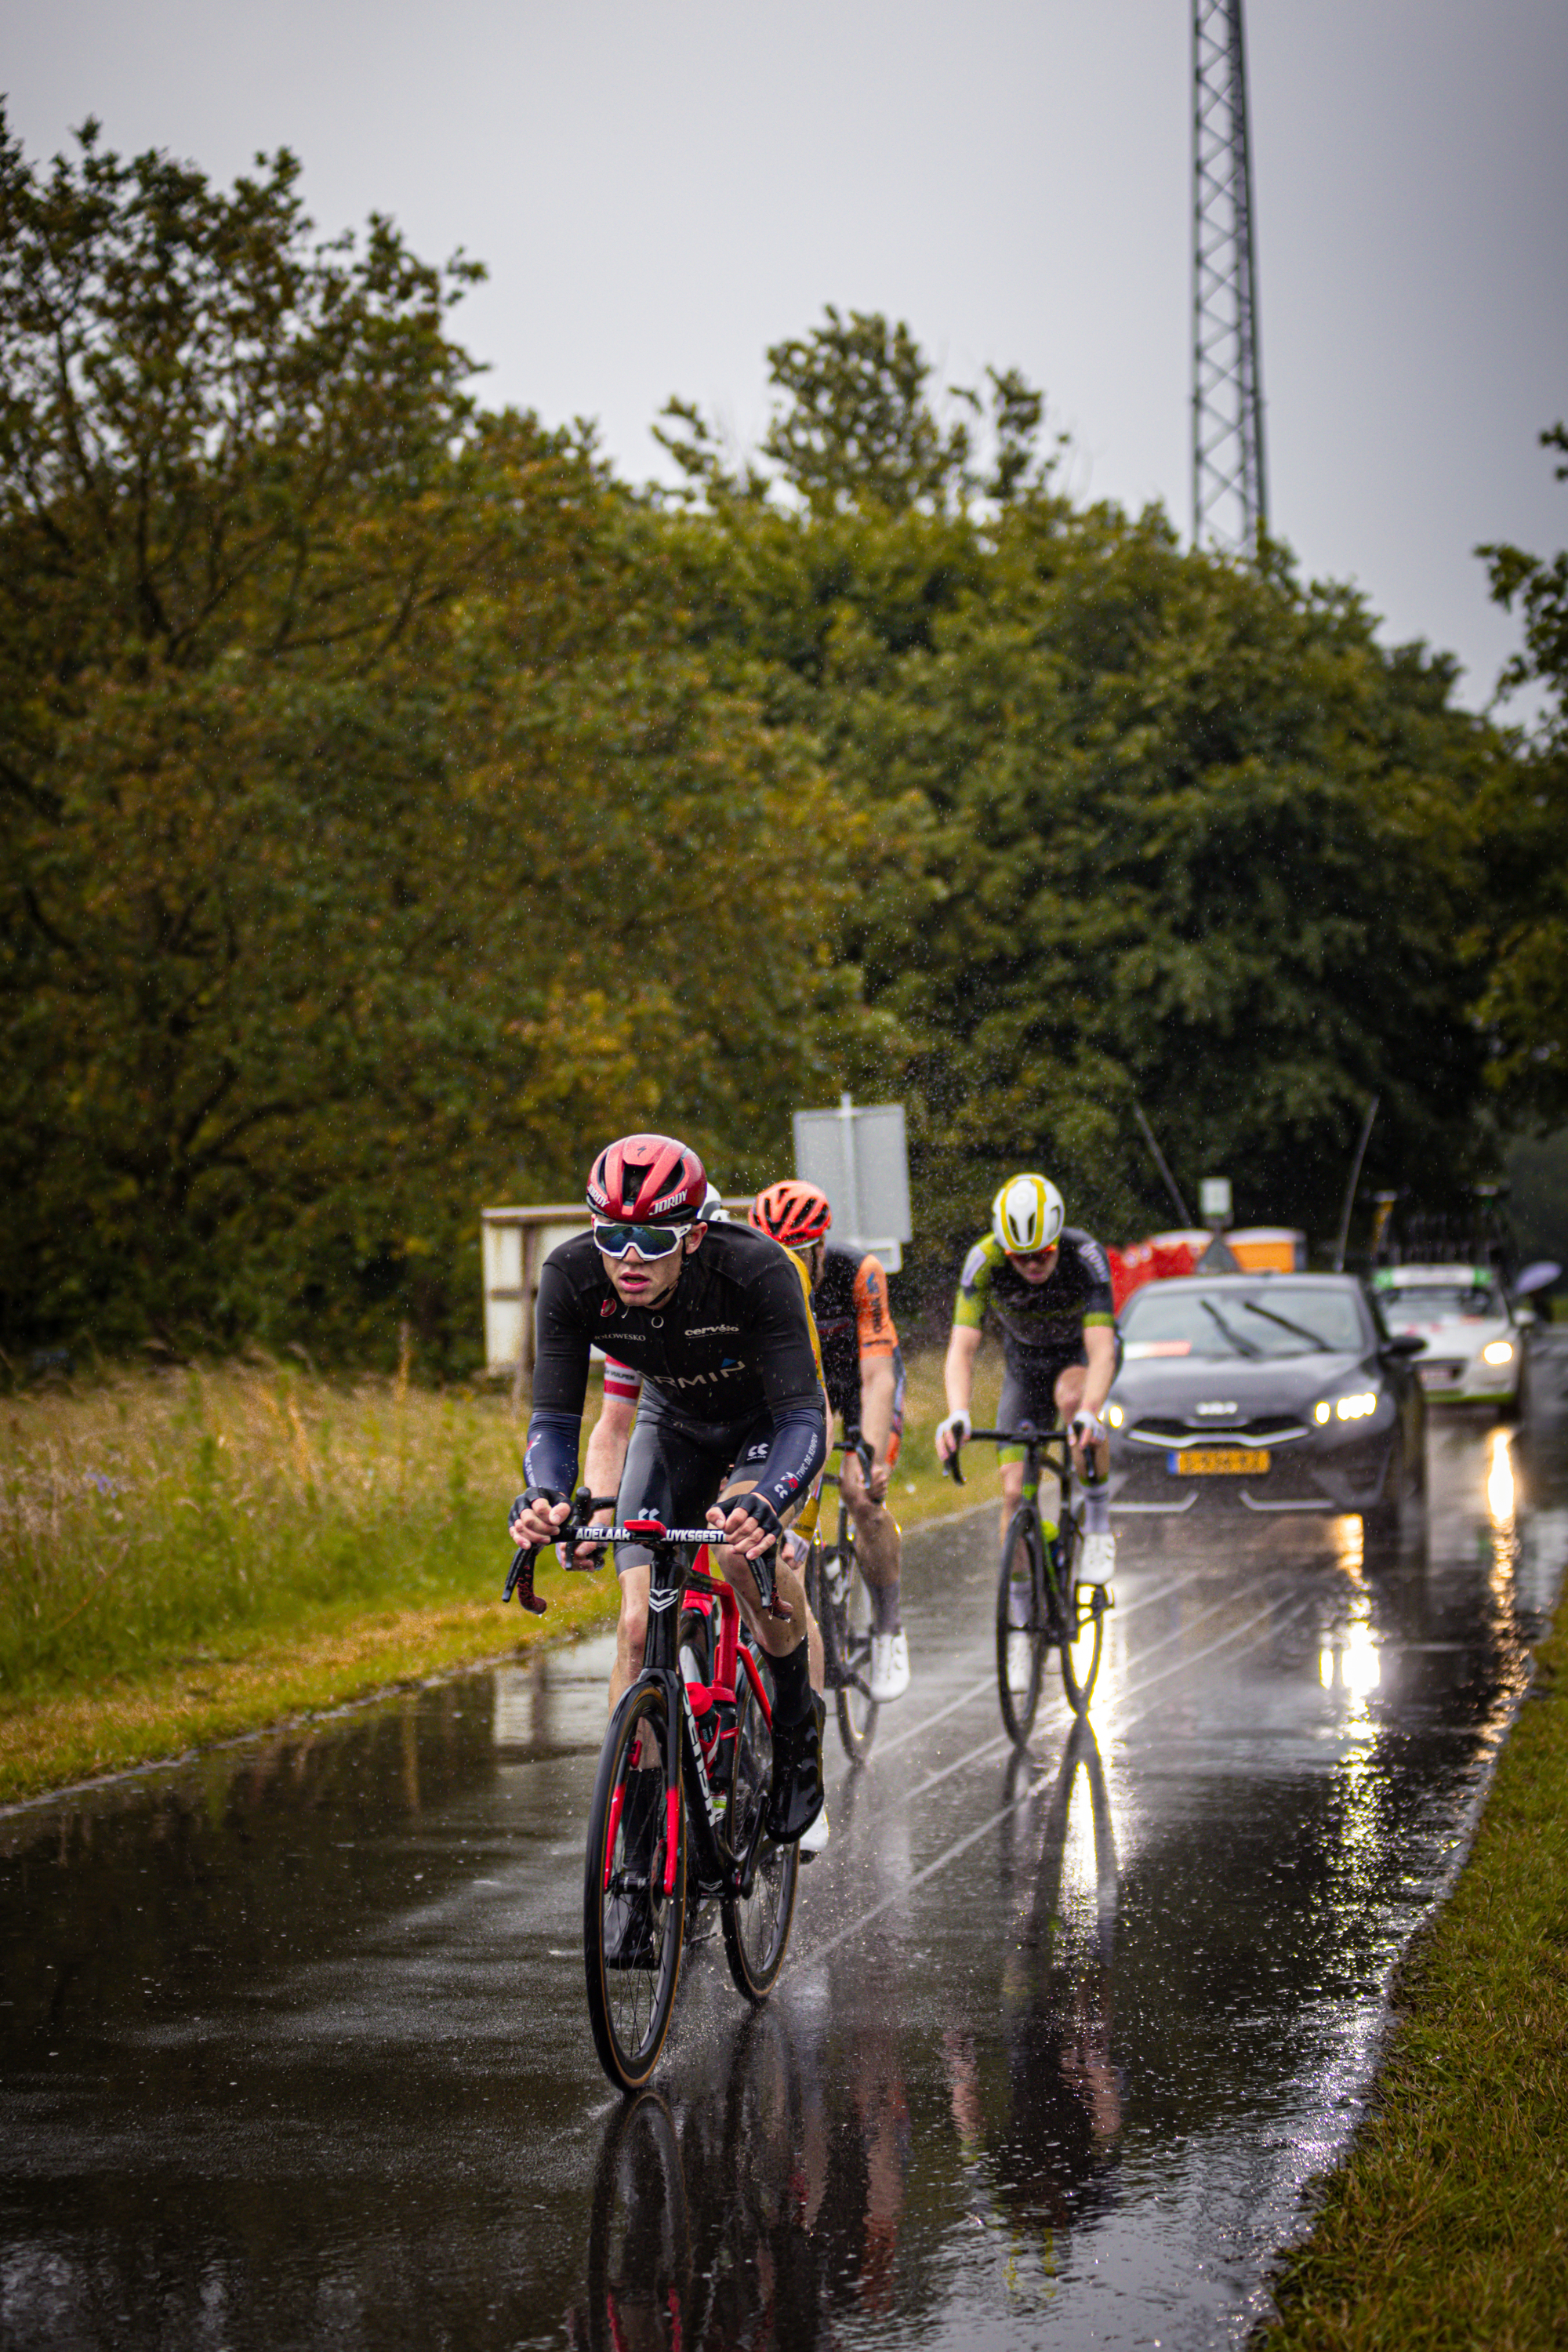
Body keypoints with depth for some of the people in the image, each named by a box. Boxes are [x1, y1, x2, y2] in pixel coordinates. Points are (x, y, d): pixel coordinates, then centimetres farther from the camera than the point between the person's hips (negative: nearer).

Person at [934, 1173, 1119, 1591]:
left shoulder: (1085, 1256, -34)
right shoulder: (985, 1260, -29)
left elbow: (1102, 1351, -42)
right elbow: (962, 1349, -34)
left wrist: (1089, 1415, -59)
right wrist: (957, 1415, -52)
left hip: (1082, 1351, -2)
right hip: (1026, 1360, 2)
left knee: (1072, 1395, -37)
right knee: (1016, 1490, -8)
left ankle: (1098, 1521, -20)